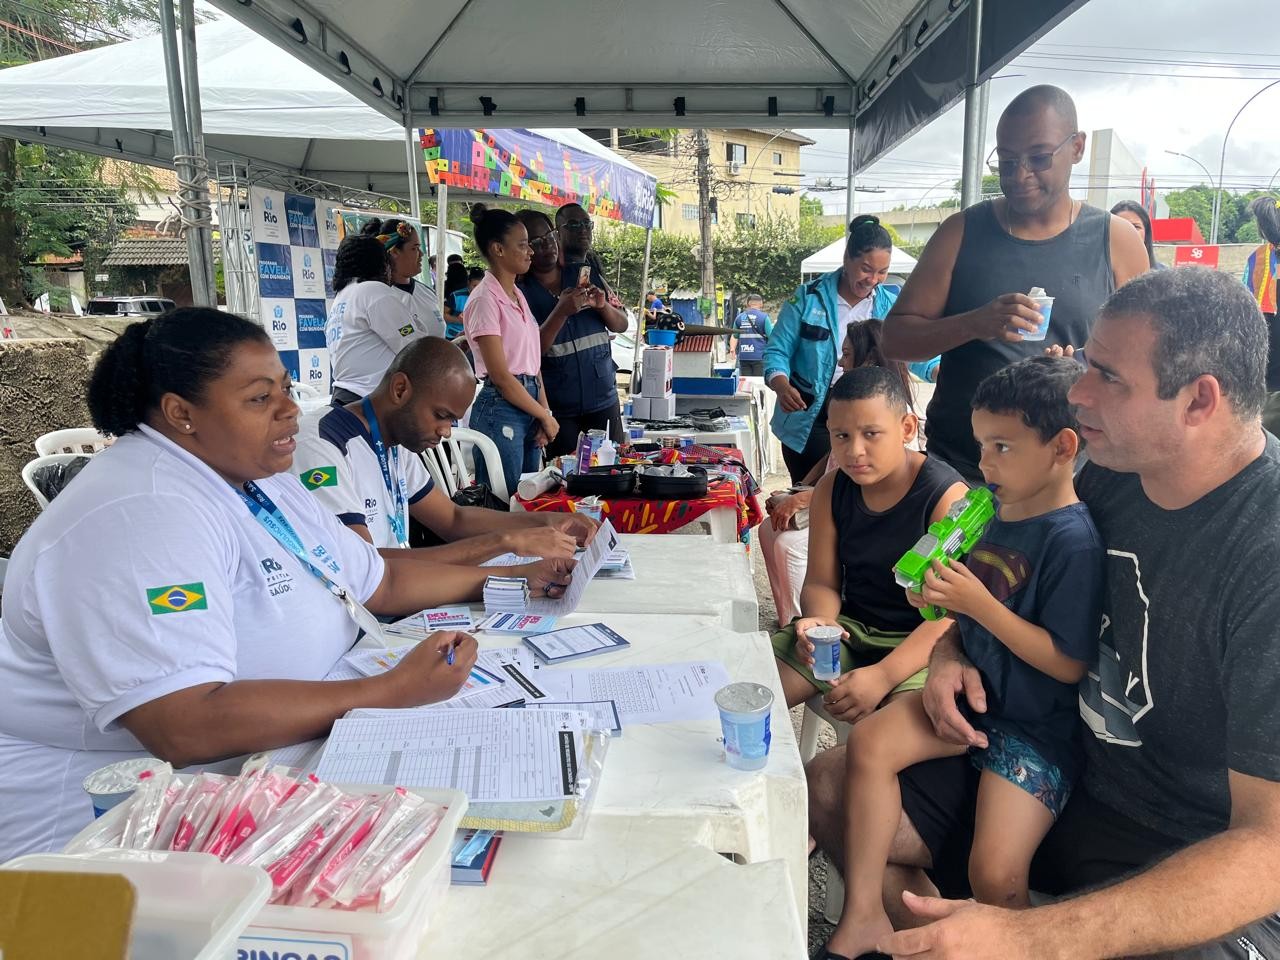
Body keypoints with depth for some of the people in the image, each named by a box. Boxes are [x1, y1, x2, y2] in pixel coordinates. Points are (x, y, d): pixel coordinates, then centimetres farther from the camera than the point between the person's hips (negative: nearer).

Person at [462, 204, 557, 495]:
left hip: (528, 402, 9)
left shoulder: (518, 295, 14)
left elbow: (532, 361, 13)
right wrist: (545, 416, -7)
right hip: (500, 408, -9)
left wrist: (544, 414, 2)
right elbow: (501, 376, -15)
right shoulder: (484, 300, -12)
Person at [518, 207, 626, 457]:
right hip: (557, 408, -3)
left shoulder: (587, 273, 7)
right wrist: (561, 312, -25)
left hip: (603, 399, 4)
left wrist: (603, 306, -9)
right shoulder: (521, 291, -5)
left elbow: (621, 325, 11)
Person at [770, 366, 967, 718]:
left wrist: (883, 675, -30)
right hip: (848, 628, 5)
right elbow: (821, 583, 4)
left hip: (919, 644, -5)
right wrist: (818, 620, -20)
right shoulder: (831, 489, 0)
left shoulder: (947, 497, -16)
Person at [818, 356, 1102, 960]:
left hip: (1037, 727, -7)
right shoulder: (994, 506, 3)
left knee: (995, 874, -18)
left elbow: (1070, 663, -22)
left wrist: (977, 604, -25)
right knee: (868, 744, -9)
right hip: (973, 691, 8)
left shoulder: (1075, 540, -21)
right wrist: (939, 598, -4)